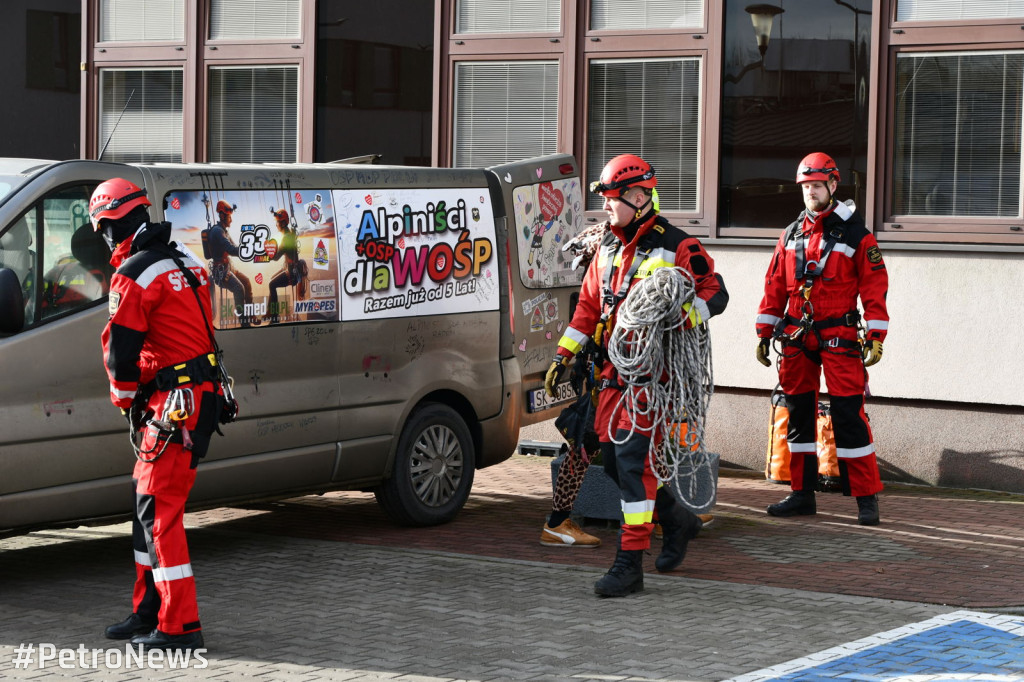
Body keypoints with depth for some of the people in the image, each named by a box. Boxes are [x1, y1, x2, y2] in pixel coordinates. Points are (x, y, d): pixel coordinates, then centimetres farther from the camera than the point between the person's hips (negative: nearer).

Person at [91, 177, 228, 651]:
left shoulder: (134, 275, -14)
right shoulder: (186, 265, 15)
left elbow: (121, 353, -12)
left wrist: (125, 400, 7)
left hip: (174, 404, -10)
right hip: (202, 396, 10)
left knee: (160, 510, -7)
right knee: (149, 503, 17)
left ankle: (180, 626, -7)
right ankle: (148, 612, 23)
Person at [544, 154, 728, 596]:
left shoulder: (677, 248, -8)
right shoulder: (608, 248, 15)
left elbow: (716, 293, -8)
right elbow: (588, 305, 21)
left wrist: (687, 315, -27)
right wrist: (564, 354, 16)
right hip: (614, 370, 8)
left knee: (633, 457, -14)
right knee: (612, 457, 9)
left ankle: (630, 564, -11)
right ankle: (676, 520, 32)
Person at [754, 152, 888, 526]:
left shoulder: (855, 234, -1)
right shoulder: (791, 235, 13)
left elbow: (874, 286, -4)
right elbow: (774, 287, 15)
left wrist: (876, 337, -10)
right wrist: (764, 333, 11)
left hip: (838, 336, -5)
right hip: (796, 337, 5)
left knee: (848, 414, -8)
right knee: (798, 414, 7)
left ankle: (866, 498, -4)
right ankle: (802, 495, 15)